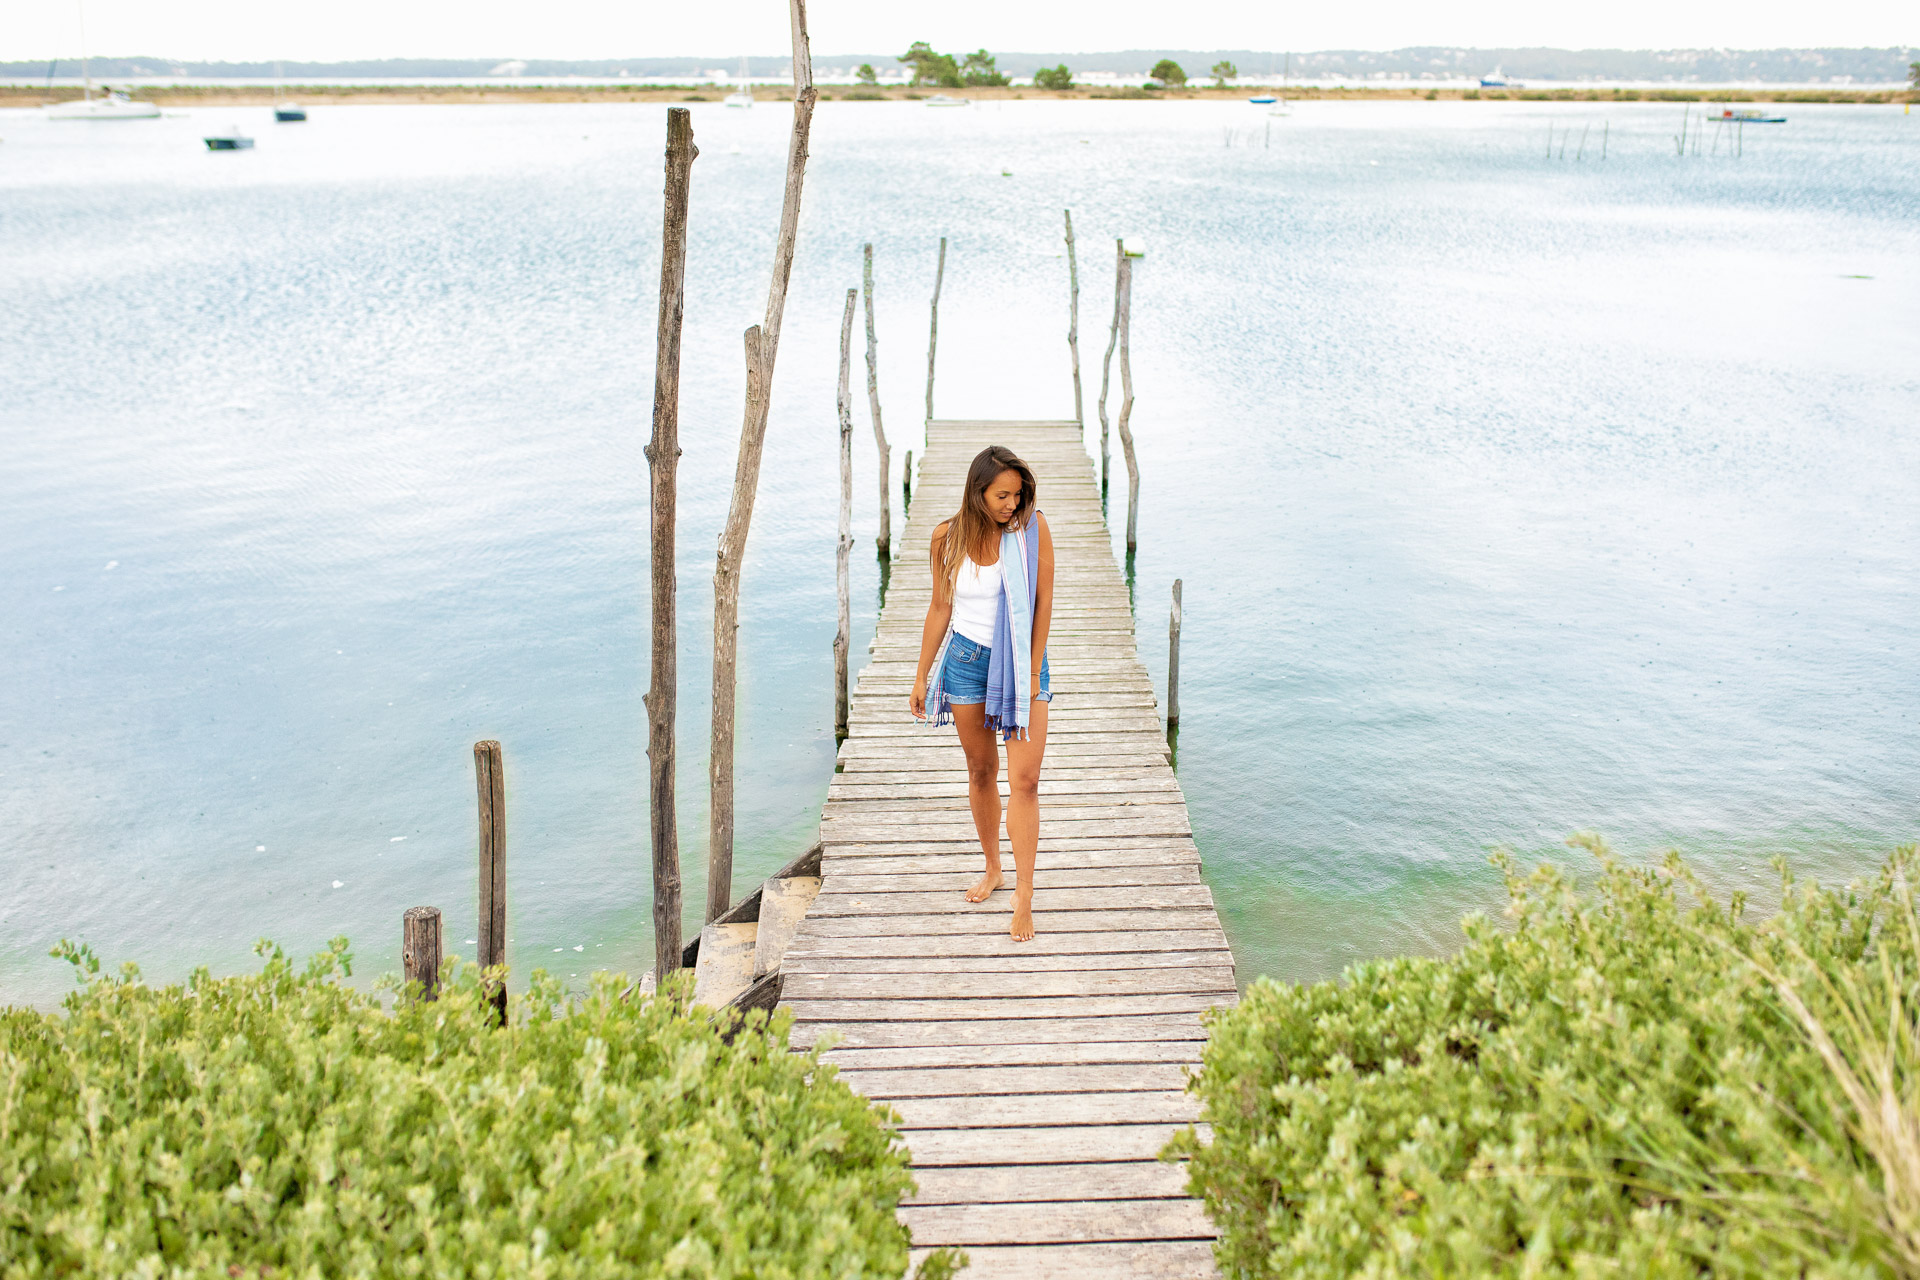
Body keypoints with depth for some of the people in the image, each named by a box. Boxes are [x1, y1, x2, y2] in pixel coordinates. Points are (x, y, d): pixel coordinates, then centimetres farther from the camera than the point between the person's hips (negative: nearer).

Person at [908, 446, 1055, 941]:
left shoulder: (1033, 527, -11)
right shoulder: (948, 537, -4)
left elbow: (1043, 602, -8)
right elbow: (940, 608, 6)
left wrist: (1033, 673, -10)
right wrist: (922, 676, 9)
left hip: (1022, 661, -2)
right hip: (967, 658, 2)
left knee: (1024, 779, -9)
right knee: (980, 772, 13)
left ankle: (1023, 898, -4)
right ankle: (993, 868, 33)